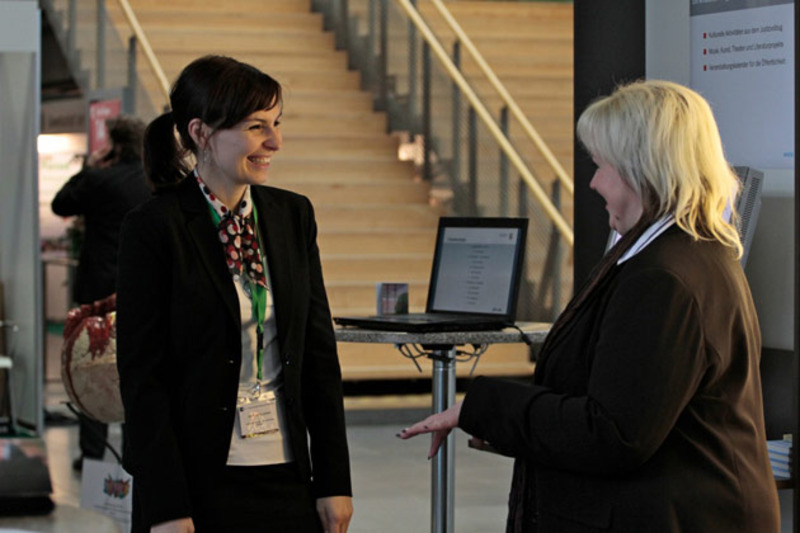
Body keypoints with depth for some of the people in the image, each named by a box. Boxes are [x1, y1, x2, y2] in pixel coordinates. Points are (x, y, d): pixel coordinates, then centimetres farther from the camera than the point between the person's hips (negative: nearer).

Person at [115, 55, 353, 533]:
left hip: (287, 478, 4)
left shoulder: (293, 215, 7)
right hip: (200, 487, -4)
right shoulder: (154, 230, -8)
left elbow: (320, 351, 9)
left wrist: (334, 480, 6)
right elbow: (142, 376, -9)